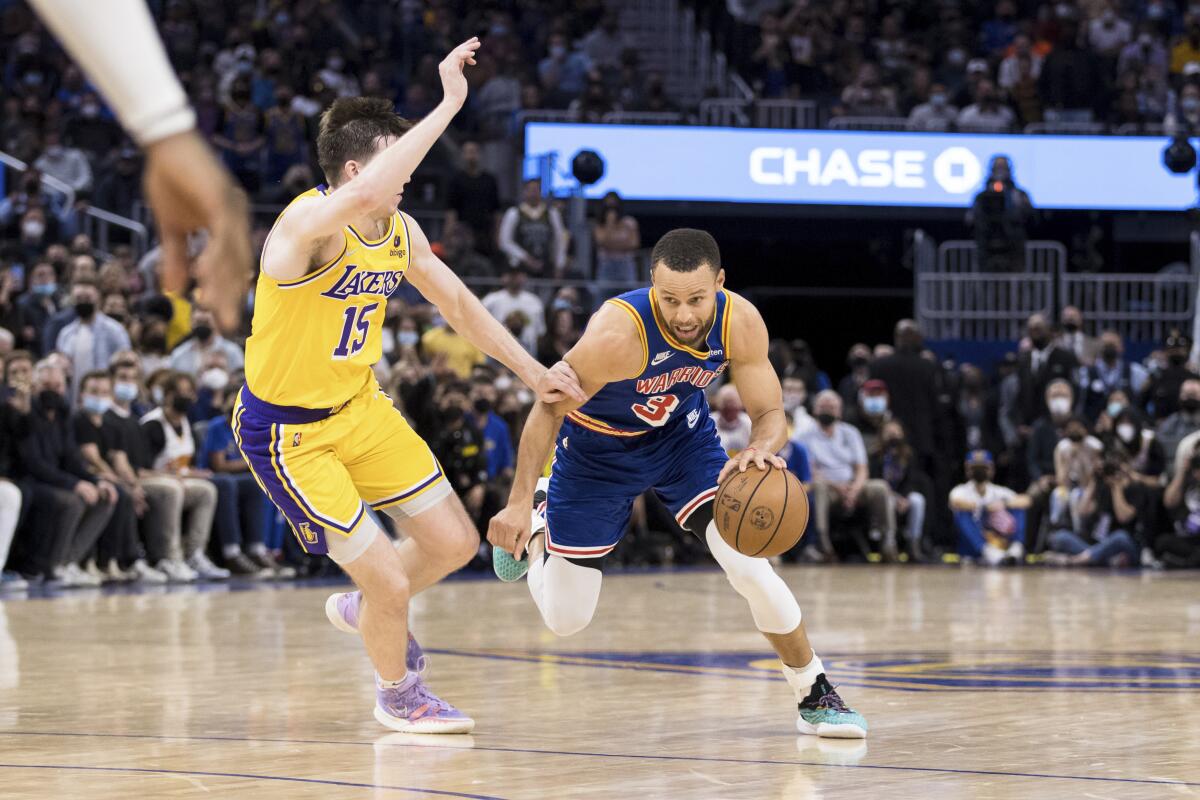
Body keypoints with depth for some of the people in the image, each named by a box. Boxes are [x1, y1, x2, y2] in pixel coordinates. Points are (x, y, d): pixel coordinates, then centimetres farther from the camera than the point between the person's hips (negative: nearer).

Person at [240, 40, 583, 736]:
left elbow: (457, 302, 14)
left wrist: (533, 370, 10)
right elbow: (368, 195, -52)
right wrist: (449, 103, -49)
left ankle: (362, 610, 40)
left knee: (454, 543, 10)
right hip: (288, 431, -8)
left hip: (359, 405, 8)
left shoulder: (402, 232, -2)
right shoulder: (309, 223, -29)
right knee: (391, 582, -7)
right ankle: (397, 694, 24)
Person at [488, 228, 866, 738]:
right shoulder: (618, 333, -37)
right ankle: (539, 513, 36)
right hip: (598, 448, -2)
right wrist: (518, 504, -28)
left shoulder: (741, 324, -25)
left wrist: (761, 449, -39)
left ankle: (815, 695, 4)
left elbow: (771, 414, -15)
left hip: (682, 434, 2)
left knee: (748, 565, -17)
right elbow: (549, 410, -24)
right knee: (564, 619, 3)